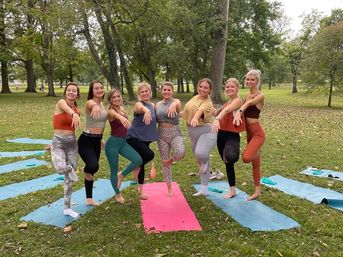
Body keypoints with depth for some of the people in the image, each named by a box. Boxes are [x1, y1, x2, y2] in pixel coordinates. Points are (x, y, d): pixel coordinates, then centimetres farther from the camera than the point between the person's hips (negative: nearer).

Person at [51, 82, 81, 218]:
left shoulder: (77, 110, 8)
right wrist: (74, 114, -57)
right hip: (58, 142, -5)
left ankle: (67, 208, 23)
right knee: (61, 168, -35)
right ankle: (69, 169, 2)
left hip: (72, 143, 6)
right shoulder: (61, 102, -11)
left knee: (69, 178, 10)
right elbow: (67, 109, -37)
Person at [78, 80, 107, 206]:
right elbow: (92, 105, -43)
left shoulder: (102, 103, 9)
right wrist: (95, 106, -68)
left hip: (96, 140, 8)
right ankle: (86, 170, 14)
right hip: (86, 140, -8)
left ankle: (89, 199, 27)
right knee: (93, 166, -26)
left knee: (93, 168, 14)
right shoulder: (90, 103, -15)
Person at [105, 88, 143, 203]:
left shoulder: (122, 108, 6)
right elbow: (115, 115, -44)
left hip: (123, 142, 7)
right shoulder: (111, 111, -16)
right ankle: (118, 194, 26)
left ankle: (121, 175, 16)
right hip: (113, 143, -6)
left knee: (138, 160, -9)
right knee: (114, 170, 5)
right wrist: (121, 117, -63)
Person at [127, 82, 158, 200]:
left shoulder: (153, 105, 8)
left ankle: (140, 190, 25)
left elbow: (154, 120, 23)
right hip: (134, 137, -7)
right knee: (150, 154, -24)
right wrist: (146, 110, -62)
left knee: (142, 162, 11)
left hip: (145, 139, 7)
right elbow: (141, 108, -40)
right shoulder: (139, 104, -14)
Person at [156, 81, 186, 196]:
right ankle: (169, 188, 24)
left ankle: (171, 160, 5)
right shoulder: (157, 105, 8)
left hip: (175, 133, -3)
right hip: (162, 135, 4)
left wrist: (173, 105, -55)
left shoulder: (176, 101, -5)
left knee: (181, 152, -32)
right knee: (164, 162, 7)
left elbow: (177, 104, -32)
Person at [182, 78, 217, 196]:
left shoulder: (207, 103, -17)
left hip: (207, 130, -8)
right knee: (200, 160, 14)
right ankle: (204, 189, 26)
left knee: (200, 153, -35)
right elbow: (187, 110, 25)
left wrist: (195, 118, -58)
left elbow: (200, 110, -40)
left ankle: (205, 161, 3)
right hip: (193, 132, 8)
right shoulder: (195, 97, 8)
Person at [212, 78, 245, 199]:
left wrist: (217, 119, -46)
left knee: (231, 158, -36)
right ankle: (232, 190, 26)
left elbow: (227, 110, -31)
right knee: (227, 164, 14)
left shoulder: (238, 100, -12)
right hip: (221, 135, 8)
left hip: (232, 136, -8)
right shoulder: (227, 102, 16)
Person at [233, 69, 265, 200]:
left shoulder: (260, 96, -13)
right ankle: (257, 191, 24)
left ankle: (256, 154, 7)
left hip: (257, 133, -7)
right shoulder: (248, 95, 10)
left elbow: (249, 103, -32)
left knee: (246, 157, -27)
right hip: (249, 133, 7)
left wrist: (239, 112, -49)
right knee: (255, 164, 14)